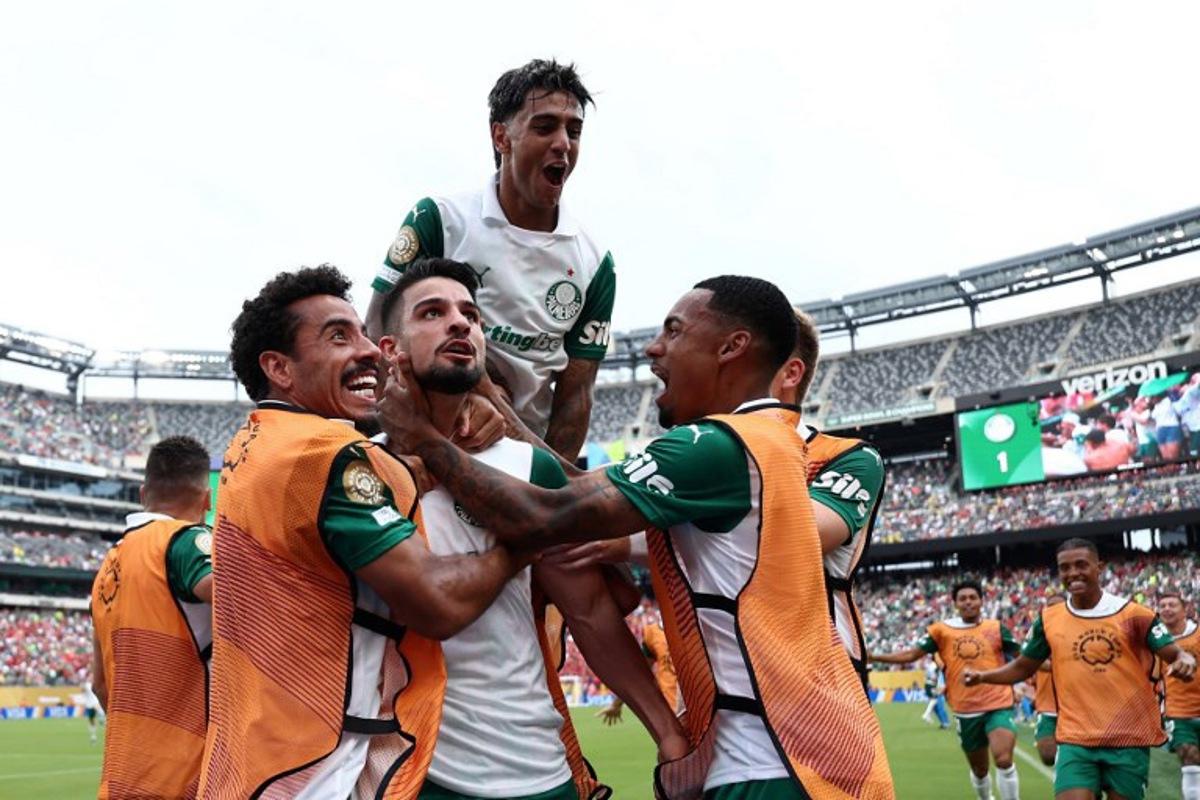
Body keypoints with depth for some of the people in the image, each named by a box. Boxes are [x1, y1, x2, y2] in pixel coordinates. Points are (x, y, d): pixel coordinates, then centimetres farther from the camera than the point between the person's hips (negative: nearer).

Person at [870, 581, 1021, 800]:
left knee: (1004, 761, -20)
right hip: (965, 710, 1)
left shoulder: (997, 629, 1)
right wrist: (870, 656, -9)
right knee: (979, 769, 14)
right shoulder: (942, 630, -1)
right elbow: (910, 655, -2)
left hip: (998, 705, -1)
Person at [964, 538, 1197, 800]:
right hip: (1076, 739, 1)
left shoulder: (1132, 614, -3)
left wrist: (1185, 662, -28)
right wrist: (982, 676, -2)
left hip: (1129, 738, -1)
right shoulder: (1049, 619, 4)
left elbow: (1175, 654, -5)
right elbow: (1023, 667, 14)